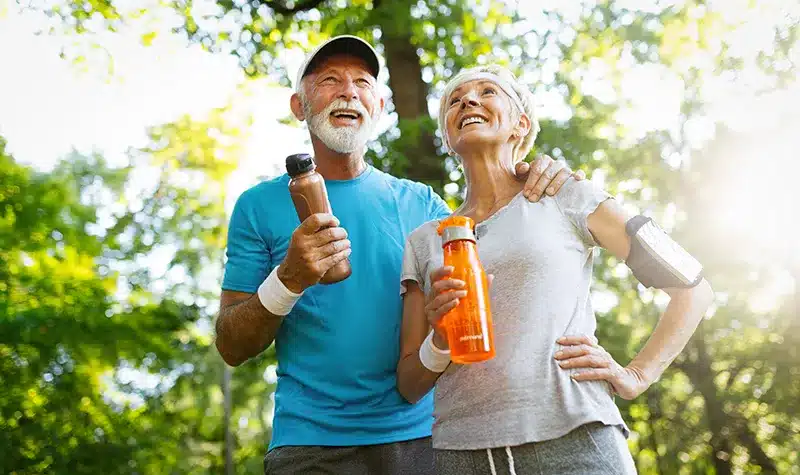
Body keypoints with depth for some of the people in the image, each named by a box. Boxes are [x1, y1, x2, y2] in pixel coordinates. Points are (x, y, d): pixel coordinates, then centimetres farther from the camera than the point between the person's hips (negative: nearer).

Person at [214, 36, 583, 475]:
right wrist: (289, 279, -19)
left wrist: (533, 189, -5)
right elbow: (231, 348, -1)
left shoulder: (419, 202, 6)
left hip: (422, 436, 2)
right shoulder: (260, 205, 1)